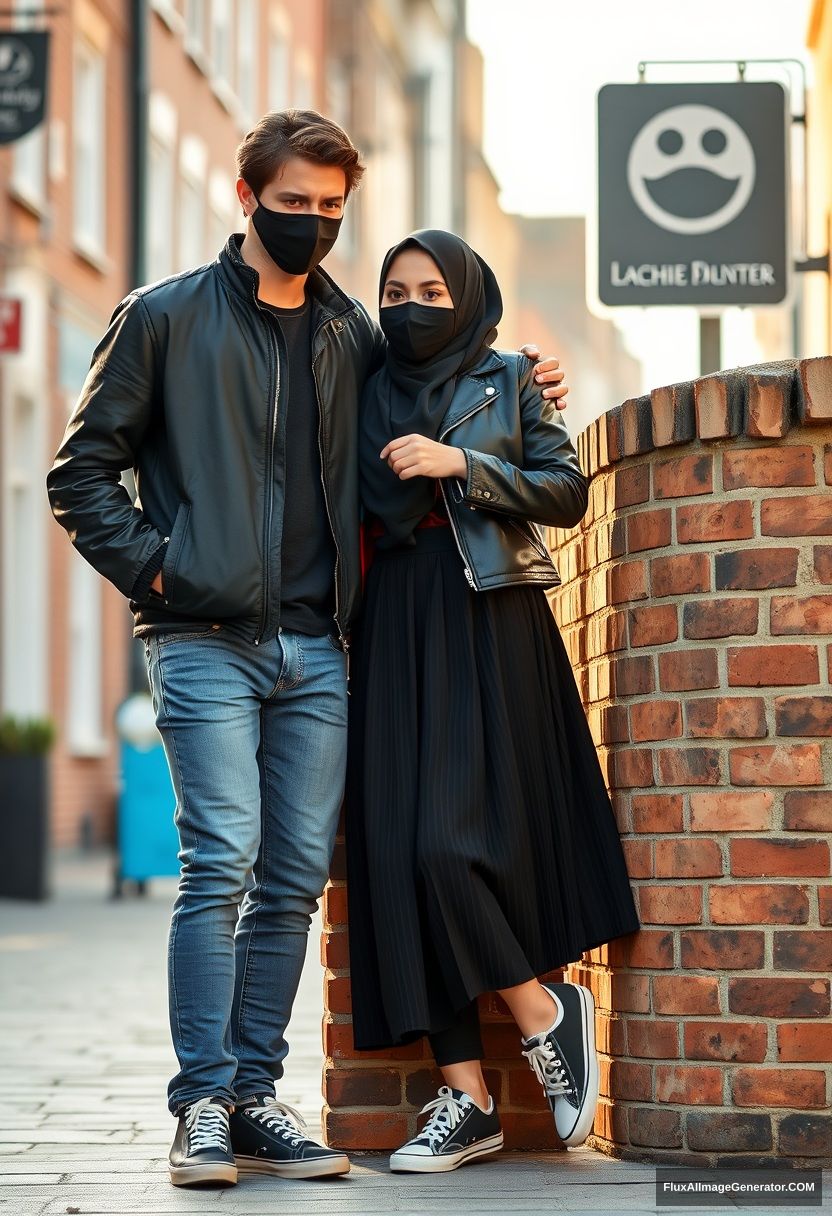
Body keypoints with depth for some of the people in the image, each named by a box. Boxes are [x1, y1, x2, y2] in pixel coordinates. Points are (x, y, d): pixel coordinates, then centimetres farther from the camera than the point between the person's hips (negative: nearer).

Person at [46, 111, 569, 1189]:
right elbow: (82, 469, 5)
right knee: (222, 860, -13)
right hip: (204, 643, -4)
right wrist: (151, 568, -6)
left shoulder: (355, 336, 16)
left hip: (315, 652, 4)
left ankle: (255, 1098, 9)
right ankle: (203, 1103, -11)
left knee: (295, 877, 3)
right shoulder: (165, 318, 4)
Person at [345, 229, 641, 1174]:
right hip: (395, 635, 4)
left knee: (451, 838, -17)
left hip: (488, 628, -4)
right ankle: (465, 1096, -3)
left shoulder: (508, 381, 6)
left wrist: (462, 465, -12)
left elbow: (567, 491, -2)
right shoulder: (367, 395, 16)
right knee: (400, 849, -4)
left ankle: (544, 1010, 6)